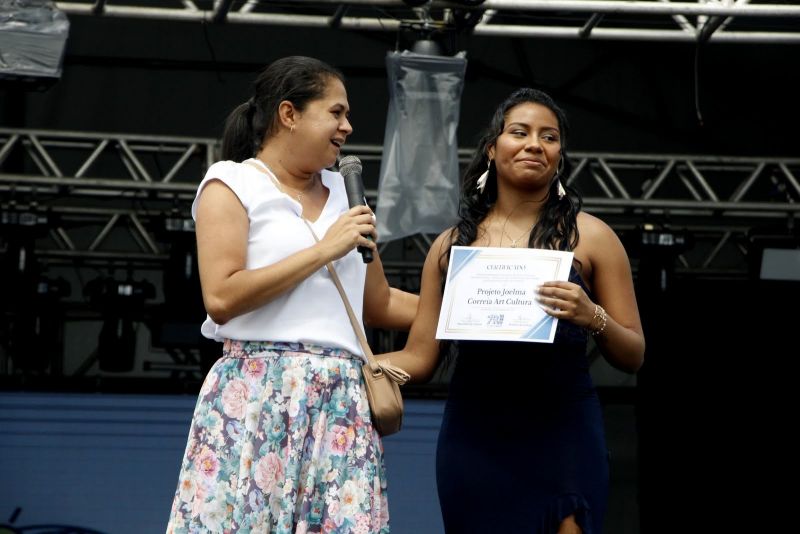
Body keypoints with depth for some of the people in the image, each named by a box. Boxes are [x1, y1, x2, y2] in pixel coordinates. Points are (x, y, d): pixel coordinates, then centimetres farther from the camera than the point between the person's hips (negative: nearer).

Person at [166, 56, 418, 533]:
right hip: (258, 393, -5)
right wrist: (323, 251, -8)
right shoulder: (233, 183, 3)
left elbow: (378, 305, 25)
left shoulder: (344, 192, 21)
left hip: (343, 402, 5)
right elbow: (221, 297, -10)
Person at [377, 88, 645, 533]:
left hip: (561, 434, -2)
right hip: (473, 441, 2)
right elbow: (419, 358, 9)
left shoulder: (590, 236, 4)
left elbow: (633, 356, 4)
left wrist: (593, 317, -16)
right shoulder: (452, 245, 10)